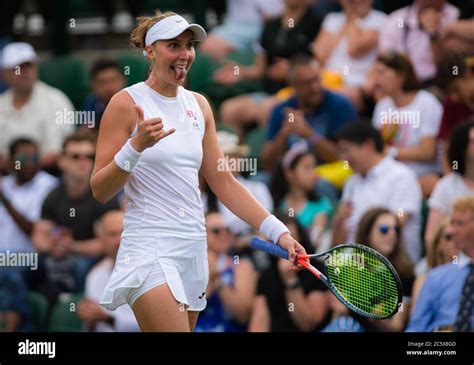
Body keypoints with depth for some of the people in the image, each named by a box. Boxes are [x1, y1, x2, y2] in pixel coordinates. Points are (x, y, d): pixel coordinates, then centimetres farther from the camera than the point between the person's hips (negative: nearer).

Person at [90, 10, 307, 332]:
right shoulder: (127, 103, -6)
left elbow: (222, 182, 15)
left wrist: (278, 232, 8)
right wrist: (136, 146, -24)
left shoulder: (198, 105, 12)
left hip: (194, 249, 6)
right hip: (150, 250, -6)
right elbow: (100, 191, -8)